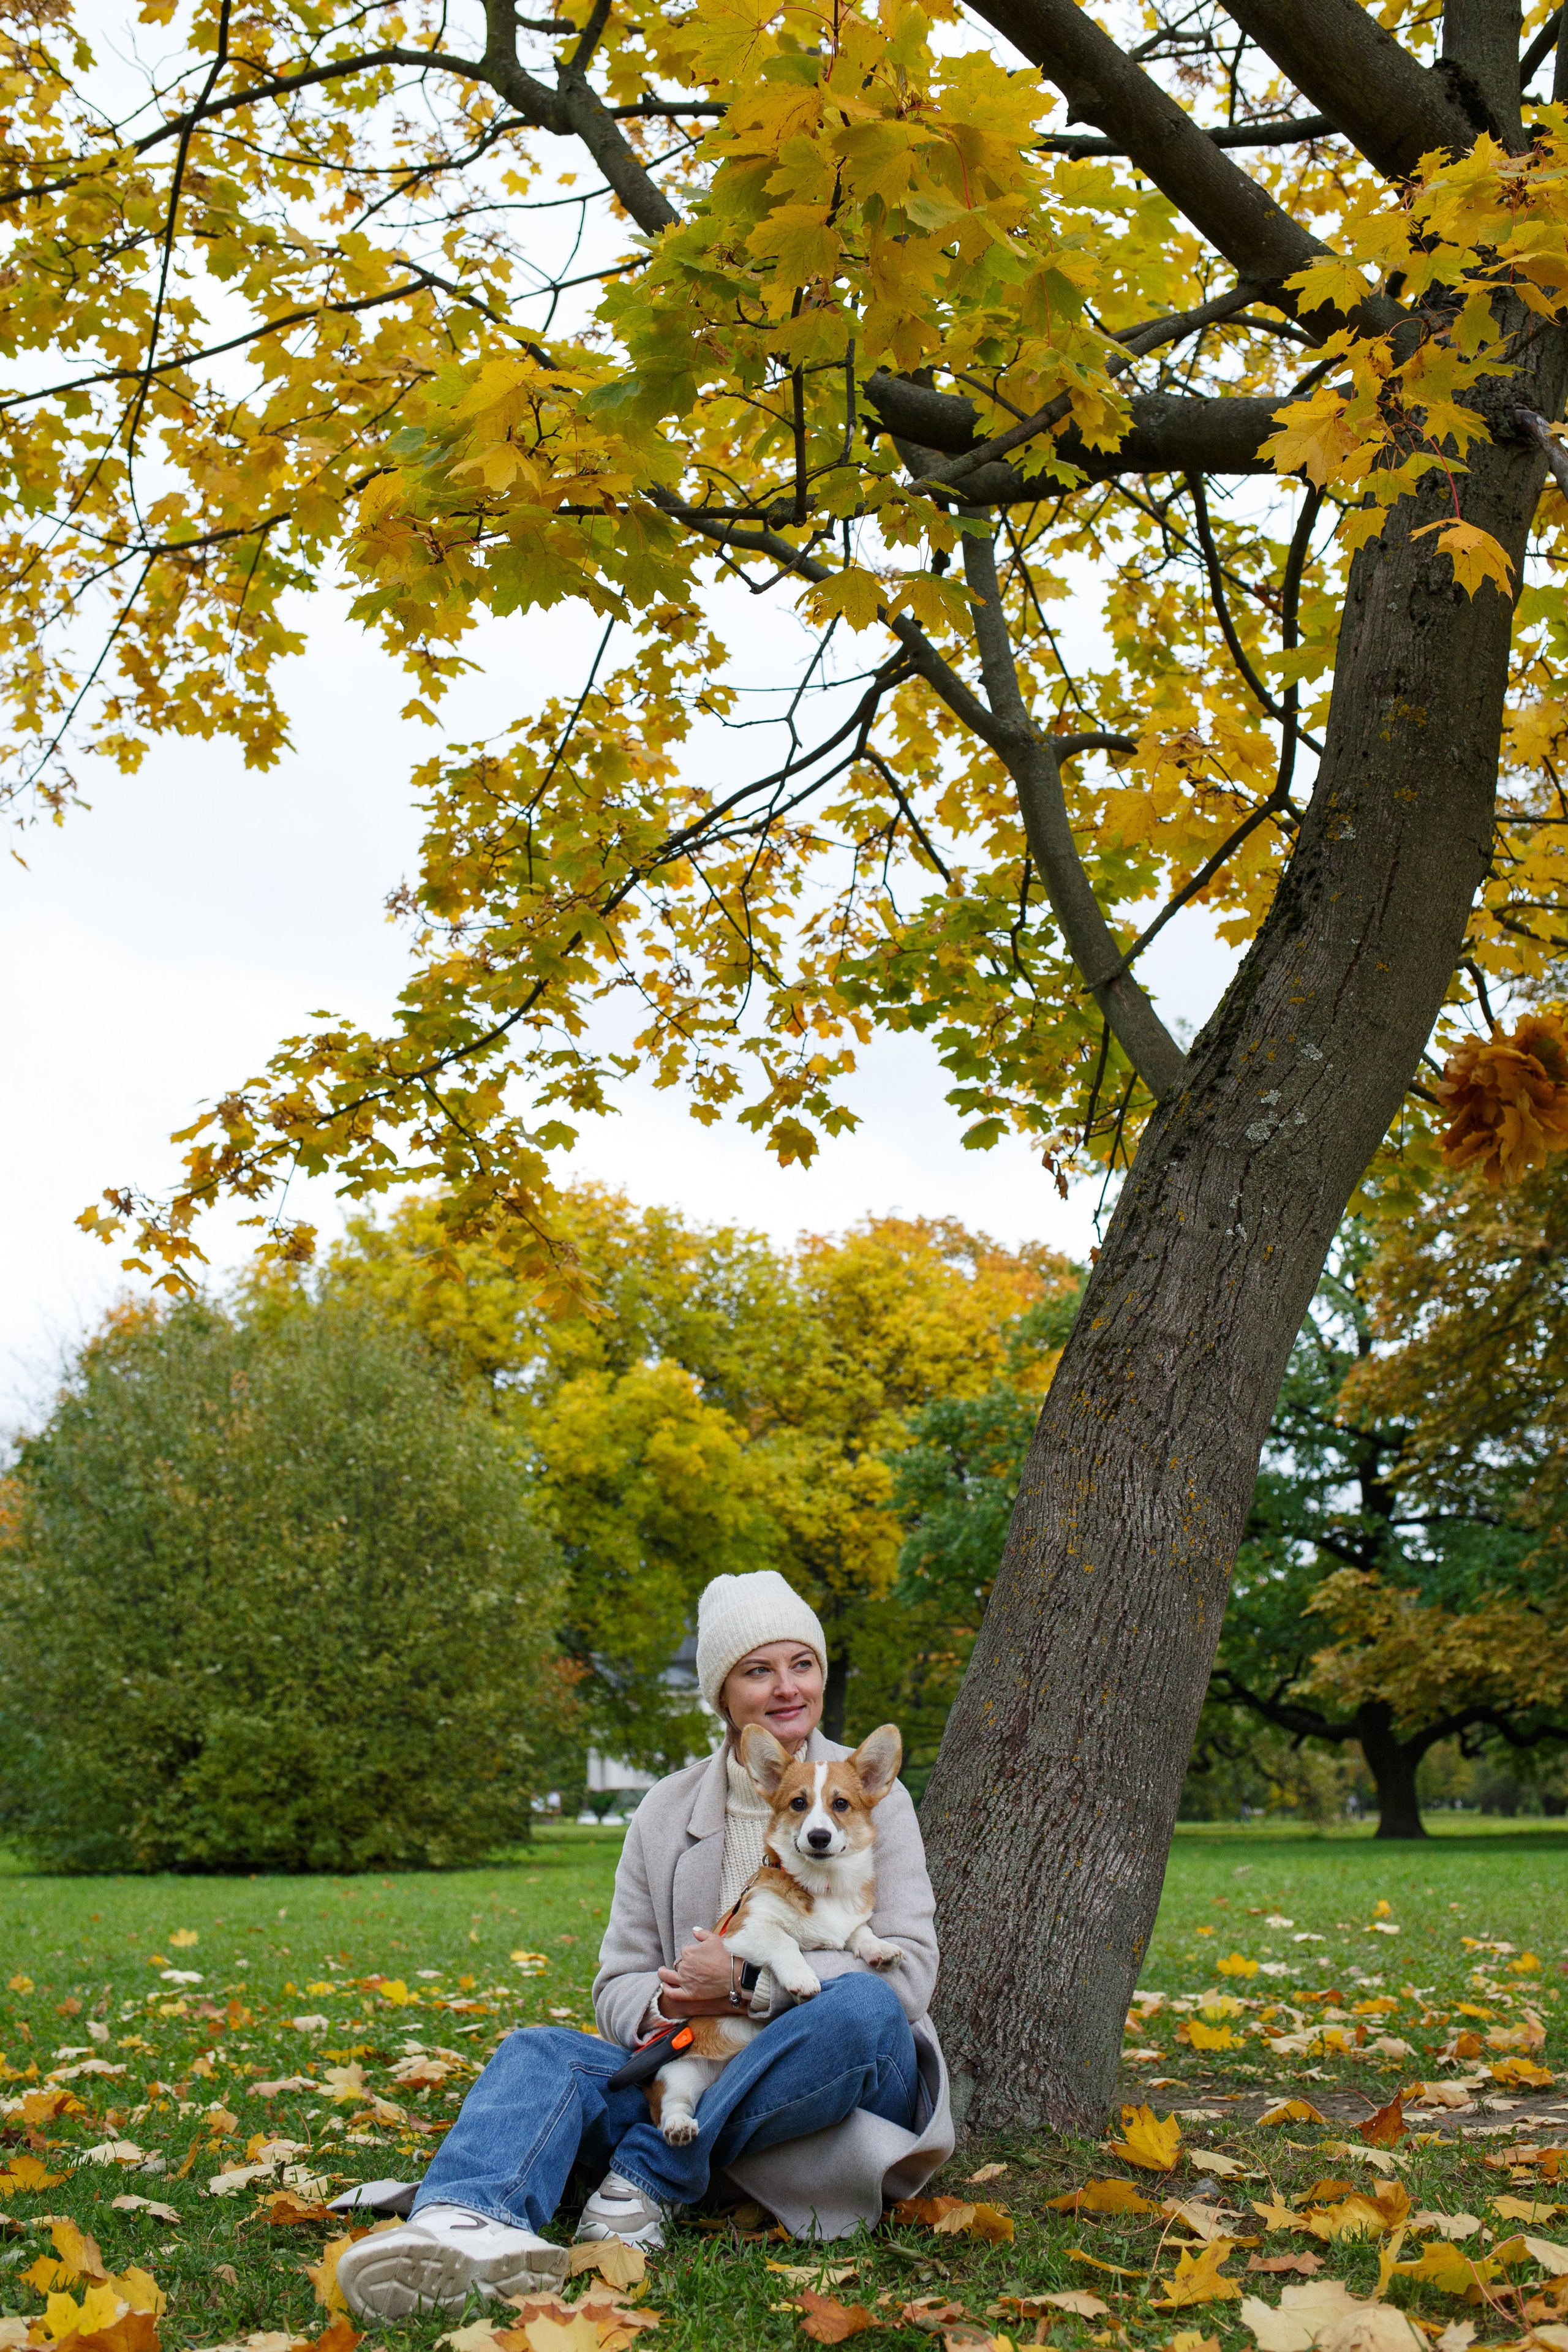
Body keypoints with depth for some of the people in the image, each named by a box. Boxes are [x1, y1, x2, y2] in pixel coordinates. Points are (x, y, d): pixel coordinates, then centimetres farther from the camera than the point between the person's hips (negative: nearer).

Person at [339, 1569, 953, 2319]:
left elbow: (907, 1973, -11)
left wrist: (749, 1981, -21)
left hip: (840, 2080, -2)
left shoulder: (871, 1795, -1)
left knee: (862, 2004, -35)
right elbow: (618, 1983, 10)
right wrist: (663, 2008, -15)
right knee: (541, 2051, -22)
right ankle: (469, 2222, -56)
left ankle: (651, 2176, -28)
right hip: (698, 2070, 3)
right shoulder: (666, 1812, 9)